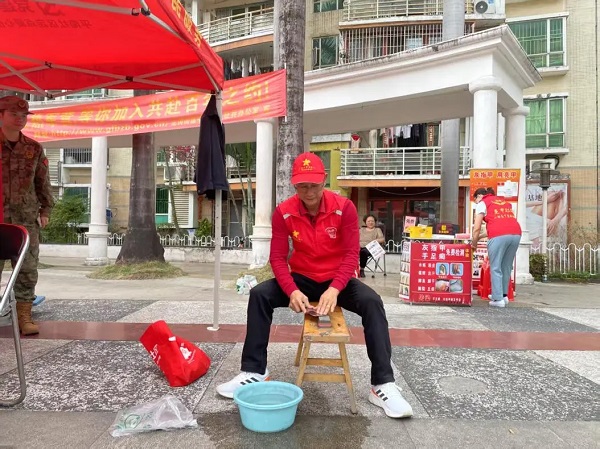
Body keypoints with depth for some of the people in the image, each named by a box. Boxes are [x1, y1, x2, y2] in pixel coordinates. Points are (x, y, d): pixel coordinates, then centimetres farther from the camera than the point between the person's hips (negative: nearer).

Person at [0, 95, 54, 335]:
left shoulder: (34, 149, 9)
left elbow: (42, 182, 13)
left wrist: (45, 209, 9)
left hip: (26, 217, 2)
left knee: (28, 269, 3)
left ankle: (24, 317, 12)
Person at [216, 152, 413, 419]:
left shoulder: (344, 208, -14)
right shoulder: (283, 212, -10)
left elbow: (351, 254, -16)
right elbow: (278, 257, -11)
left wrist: (334, 289, -32)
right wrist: (292, 291, -28)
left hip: (337, 280, -1)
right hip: (301, 279, 2)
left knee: (372, 302, -28)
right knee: (259, 295, -20)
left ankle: (382, 385, -20)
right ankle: (254, 372, -8)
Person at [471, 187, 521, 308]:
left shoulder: (482, 203, 13)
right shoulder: (505, 202, 30)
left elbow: (477, 228, 5)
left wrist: (474, 243, 18)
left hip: (498, 235, -6)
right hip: (516, 233, 6)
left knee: (495, 268, 3)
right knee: (506, 267, 17)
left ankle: (498, 299, 3)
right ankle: (504, 295, 25)